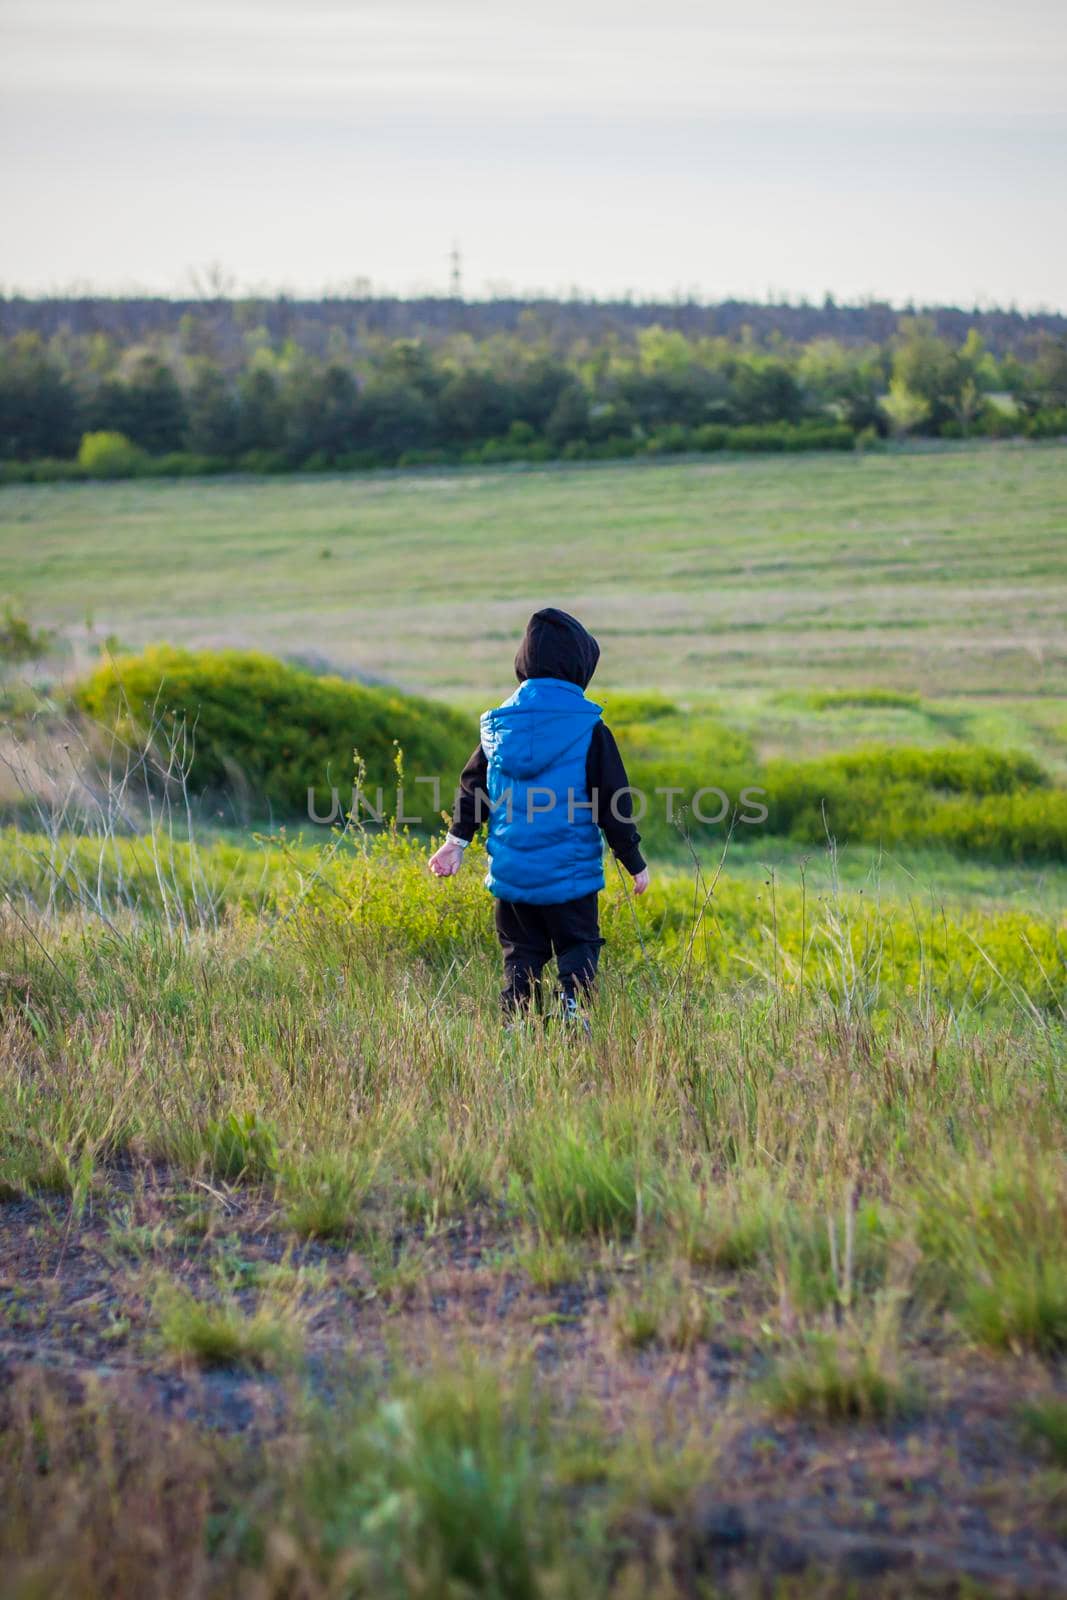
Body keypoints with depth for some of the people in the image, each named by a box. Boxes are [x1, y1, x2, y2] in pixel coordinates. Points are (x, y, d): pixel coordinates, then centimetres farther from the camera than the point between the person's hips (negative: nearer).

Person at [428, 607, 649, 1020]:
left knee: (520, 955, 13)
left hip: (510, 873, 3)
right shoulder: (589, 729, -9)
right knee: (578, 947, 7)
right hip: (570, 874, -3)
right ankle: (572, 1006, -17)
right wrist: (634, 862, 5)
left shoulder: (499, 723, 2)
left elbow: (473, 786, 11)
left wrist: (457, 840, 23)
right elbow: (612, 802, -5)